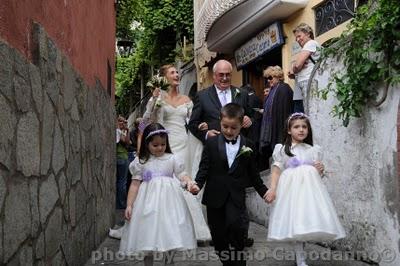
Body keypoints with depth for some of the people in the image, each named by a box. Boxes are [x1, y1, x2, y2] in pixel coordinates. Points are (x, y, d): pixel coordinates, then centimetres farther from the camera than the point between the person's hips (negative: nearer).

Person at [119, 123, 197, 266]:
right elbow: (135, 184, 3)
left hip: (168, 202, 0)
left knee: (170, 237, 3)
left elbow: (182, 175, -4)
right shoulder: (141, 162, 2)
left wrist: (189, 182, -26)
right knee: (148, 239, 5)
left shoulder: (172, 159, 2)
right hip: (148, 202, 0)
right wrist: (129, 205, -1)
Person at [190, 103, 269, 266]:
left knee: (234, 224, -23)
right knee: (218, 234, 6)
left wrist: (263, 191, 11)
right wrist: (198, 184, -17)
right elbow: (204, 167, -1)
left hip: (236, 195, -1)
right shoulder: (211, 143, 2)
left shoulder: (247, 146, 5)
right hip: (215, 195, 1)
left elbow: (252, 173, 11)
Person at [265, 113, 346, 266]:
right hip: (292, 190, -3)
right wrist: (272, 188, -12)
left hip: (310, 189, 3)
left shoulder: (313, 150, 14)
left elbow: (317, 172, 19)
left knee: (309, 224, -2)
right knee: (296, 226, -4)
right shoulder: (282, 149, 4)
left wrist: (321, 170, -3)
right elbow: (277, 170, 0)